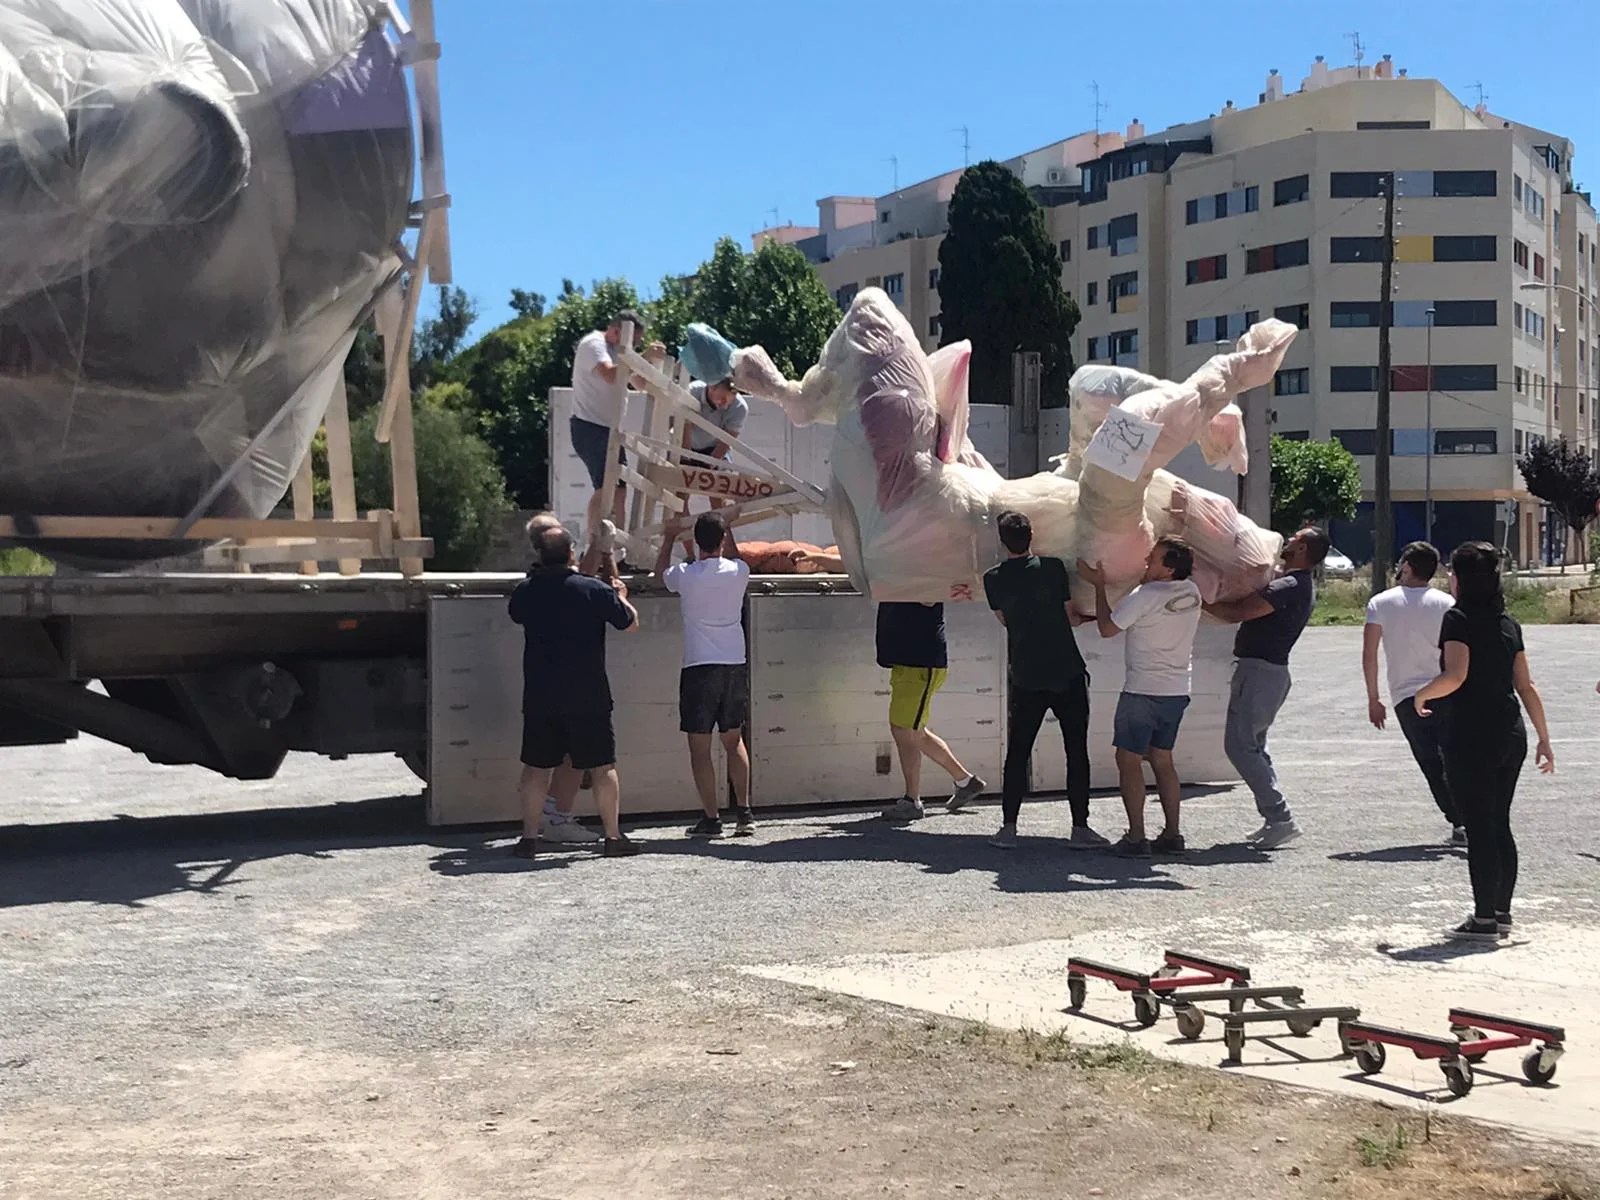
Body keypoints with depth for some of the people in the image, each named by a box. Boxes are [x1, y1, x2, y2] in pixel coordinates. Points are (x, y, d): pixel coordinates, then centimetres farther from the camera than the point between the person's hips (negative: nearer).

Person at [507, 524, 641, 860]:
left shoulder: (525, 592, 0)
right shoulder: (594, 590, -9)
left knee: (536, 768, 10)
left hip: (539, 697, 3)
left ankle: (529, 837, 10)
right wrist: (621, 596, 19)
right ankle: (613, 836, 7)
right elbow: (630, 624, 0)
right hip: (588, 697, -2)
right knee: (602, 767, 5)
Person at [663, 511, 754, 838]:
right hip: (735, 665, 4)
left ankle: (712, 818, 1)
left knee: (700, 747, 3)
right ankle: (744, 812, 12)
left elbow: (662, 575, 18)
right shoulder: (738, 572, 0)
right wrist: (728, 532, 39)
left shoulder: (686, 575, -6)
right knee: (734, 740, 16)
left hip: (699, 667, -4)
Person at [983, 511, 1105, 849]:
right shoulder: (1053, 568, -6)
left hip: (1026, 679, 2)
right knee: (1076, 752, 5)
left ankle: (1008, 827, 4)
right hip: (1067, 675, -2)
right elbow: (1071, 616, 1)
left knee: (1017, 754, 8)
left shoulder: (993, 579, 0)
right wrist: (1094, 615, 21)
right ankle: (1080, 827, 5)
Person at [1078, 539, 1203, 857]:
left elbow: (1107, 628, -6)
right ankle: (1172, 834, 12)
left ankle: (1136, 837, -4)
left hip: (1143, 691, -7)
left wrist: (1099, 585, 0)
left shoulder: (1145, 596, -17)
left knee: (1129, 760, 0)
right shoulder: (1192, 592, 5)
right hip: (1177, 691, 7)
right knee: (1162, 760, 14)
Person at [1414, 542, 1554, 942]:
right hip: (1510, 736, 7)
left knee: (1479, 828, -3)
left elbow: (1455, 675, -22)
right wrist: (1544, 740, 15)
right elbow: (1526, 686, 12)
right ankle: (1501, 912, 20)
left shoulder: (1458, 619, -9)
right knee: (1500, 825, 14)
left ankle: (1484, 919, 0)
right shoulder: (1508, 623, 11)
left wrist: (1421, 695, -4)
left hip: (1469, 737, -7)